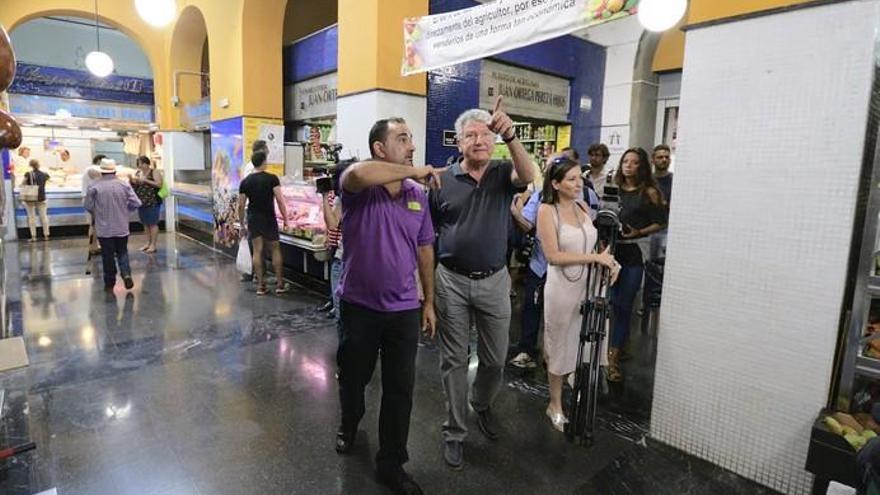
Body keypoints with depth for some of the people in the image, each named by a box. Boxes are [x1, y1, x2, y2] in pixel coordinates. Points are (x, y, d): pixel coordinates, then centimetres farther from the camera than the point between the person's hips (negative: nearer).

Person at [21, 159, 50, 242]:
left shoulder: (28, 174, -7)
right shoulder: (44, 175, 1)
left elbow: (22, 184, -7)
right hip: (41, 198, 2)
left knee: (32, 217, 3)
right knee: (43, 216, 7)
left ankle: (33, 236, 1)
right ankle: (46, 235, 7)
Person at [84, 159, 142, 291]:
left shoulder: (94, 186, -8)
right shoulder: (124, 185, -4)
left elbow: (88, 206, -4)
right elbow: (136, 203, -6)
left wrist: (96, 213, 17)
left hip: (104, 228, -1)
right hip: (122, 227, 1)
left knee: (107, 255, 8)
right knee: (122, 252, 15)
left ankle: (109, 283, 15)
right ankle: (126, 274, -4)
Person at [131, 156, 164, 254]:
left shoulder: (154, 172, -5)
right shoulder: (138, 173, 13)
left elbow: (159, 184, -18)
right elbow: (134, 186, 19)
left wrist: (145, 180, -18)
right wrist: (133, 181, -1)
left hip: (152, 202, -7)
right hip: (141, 202, 7)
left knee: (153, 224, -4)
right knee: (145, 224, 12)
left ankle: (153, 245, 1)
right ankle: (148, 242, 22)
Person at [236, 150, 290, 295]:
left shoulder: (245, 181, 2)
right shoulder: (272, 178, -9)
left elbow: (241, 205, 3)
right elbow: (280, 200, -14)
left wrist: (242, 224, 13)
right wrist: (285, 218, -6)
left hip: (253, 219, 3)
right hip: (269, 219, -3)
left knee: (257, 251, 7)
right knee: (275, 250, 7)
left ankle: (261, 285, 11)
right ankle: (280, 284, 11)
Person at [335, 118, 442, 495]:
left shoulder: (418, 195, 1)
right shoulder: (358, 188, -13)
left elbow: (424, 250, 8)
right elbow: (358, 174, -40)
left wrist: (429, 301, 9)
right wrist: (414, 171, -28)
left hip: (404, 309, 3)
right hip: (359, 305, -2)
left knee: (400, 389, 9)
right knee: (353, 377, 21)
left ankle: (391, 463, 29)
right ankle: (349, 425, 52)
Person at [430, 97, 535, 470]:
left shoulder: (503, 174, 0)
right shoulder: (443, 180, -1)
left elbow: (529, 177, -24)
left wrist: (510, 136, -41)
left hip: (494, 281, 1)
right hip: (452, 281, -1)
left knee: (495, 358, 15)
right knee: (454, 360, 9)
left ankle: (483, 405, 46)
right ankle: (454, 432, 26)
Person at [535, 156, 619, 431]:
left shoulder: (583, 207, 7)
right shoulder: (547, 210, -10)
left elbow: (594, 244, 16)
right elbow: (553, 255, -16)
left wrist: (608, 261, -4)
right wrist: (595, 257, -18)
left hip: (590, 284, 5)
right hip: (563, 287, -5)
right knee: (560, 346, 9)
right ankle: (555, 406, 26)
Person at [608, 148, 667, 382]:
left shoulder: (650, 192, 1)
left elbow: (659, 223, 0)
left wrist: (638, 233, -14)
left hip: (634, 255, -2)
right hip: (610, 250, 2)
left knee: (624, 306, 2)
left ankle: (614, 355, 11)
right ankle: (612, 352, 16)